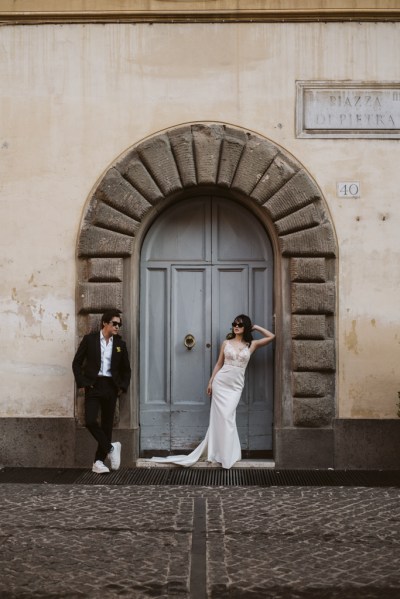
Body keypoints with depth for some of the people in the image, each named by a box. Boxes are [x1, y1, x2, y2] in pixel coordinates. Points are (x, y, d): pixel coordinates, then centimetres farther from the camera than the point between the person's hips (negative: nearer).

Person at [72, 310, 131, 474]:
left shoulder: (120, 344, 9)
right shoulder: (89, 339, 1)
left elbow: (126, 369, 17)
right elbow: (77, 363, 3)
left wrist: (122, 387, 5)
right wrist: (82, 383, -6)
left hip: (111, 387, 3)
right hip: (93, 386, -3)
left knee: (107, 425, 4)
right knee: (90, 421, -18)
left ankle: (98, 462, 13)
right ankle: (111, 448, 1)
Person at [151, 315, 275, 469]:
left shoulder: (252, 345, 5)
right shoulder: (226, 343, 5)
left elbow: (271, 337, 3)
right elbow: (219, 364, 9)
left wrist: (256, 327, 6)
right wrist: (210, 382, 6)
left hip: (236, 386, 0)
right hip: (220, 382, 1)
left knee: (227, 417, -6)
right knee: (221, 417, -1)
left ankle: (226, 453, 5)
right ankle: (224, 453, 8)